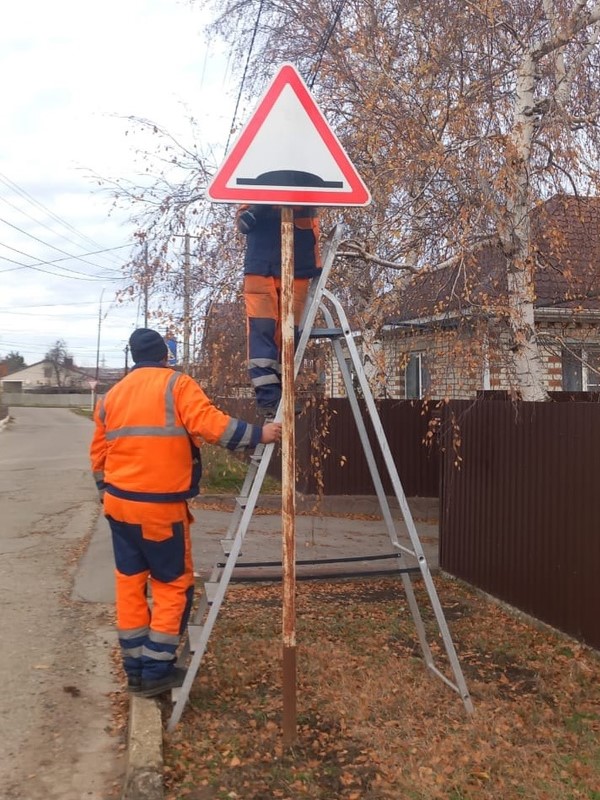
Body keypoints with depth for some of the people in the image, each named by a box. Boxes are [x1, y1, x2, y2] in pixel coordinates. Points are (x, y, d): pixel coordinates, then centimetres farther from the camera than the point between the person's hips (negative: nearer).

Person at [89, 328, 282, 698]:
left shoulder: (111, 396, 13)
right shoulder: (177, 384, -5)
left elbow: (99, 455, 16)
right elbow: (211, 424, -21)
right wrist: (258, 434, -15)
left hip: (120, 503, 6)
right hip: (162, 507, -6)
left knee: (129, 583, 13)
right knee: (173, 584, 7)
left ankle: (136, 670, 22)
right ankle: (157, 671, 9)